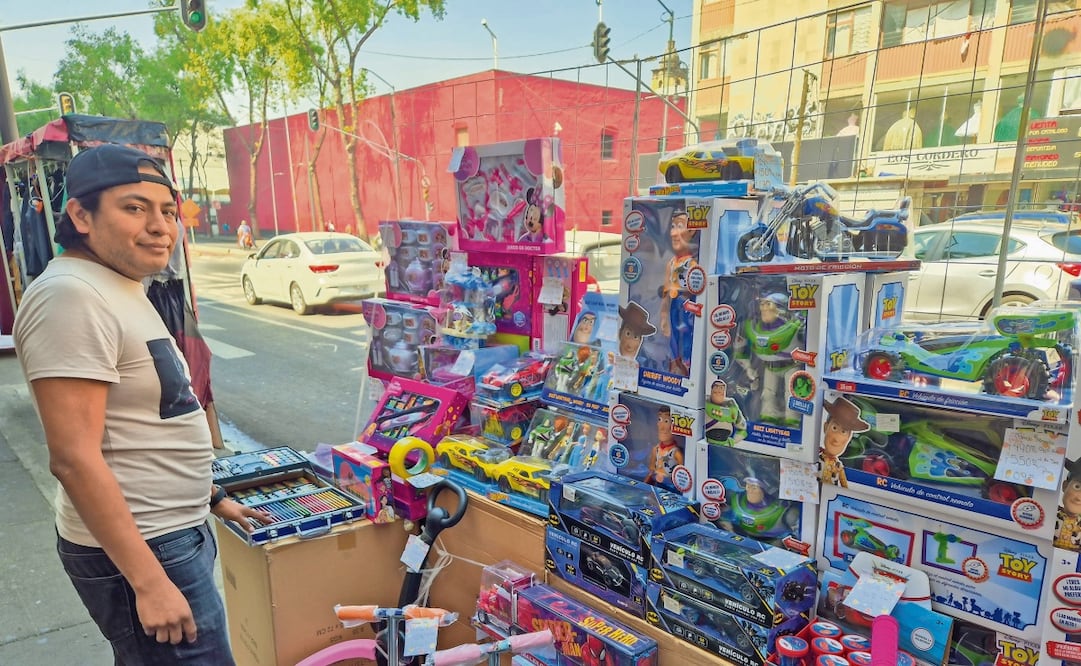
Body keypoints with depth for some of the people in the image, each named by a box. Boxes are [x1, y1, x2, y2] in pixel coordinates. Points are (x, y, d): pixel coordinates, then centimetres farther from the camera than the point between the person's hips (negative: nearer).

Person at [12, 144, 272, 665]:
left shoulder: (122, 288, 11)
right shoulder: (72, 296, -20)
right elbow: (75, 458, -25)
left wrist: (210, 497, 20)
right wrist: (150, 582, -24)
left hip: (173, 530, 10)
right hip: (136, 550, -9)